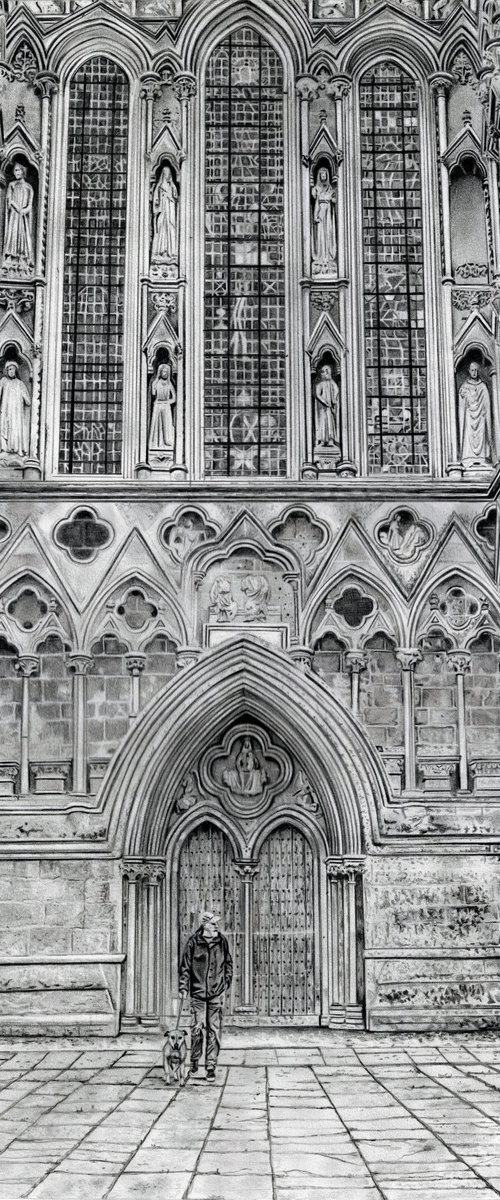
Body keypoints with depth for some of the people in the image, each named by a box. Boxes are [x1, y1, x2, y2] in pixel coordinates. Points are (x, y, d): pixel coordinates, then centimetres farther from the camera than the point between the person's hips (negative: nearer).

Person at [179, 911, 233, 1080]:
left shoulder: (222, 941, 3)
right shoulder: (193, 942, -4)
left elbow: (228, 963, 13)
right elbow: (185, 966, 0)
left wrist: (226, 983, 8)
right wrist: (183, 987, -5)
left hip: (217, 992, 1)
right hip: (198, 992, -1)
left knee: (214, 1031, 1)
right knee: (197, 1029, 0)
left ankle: (211, 1066, 7)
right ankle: (194, 1062, 21)